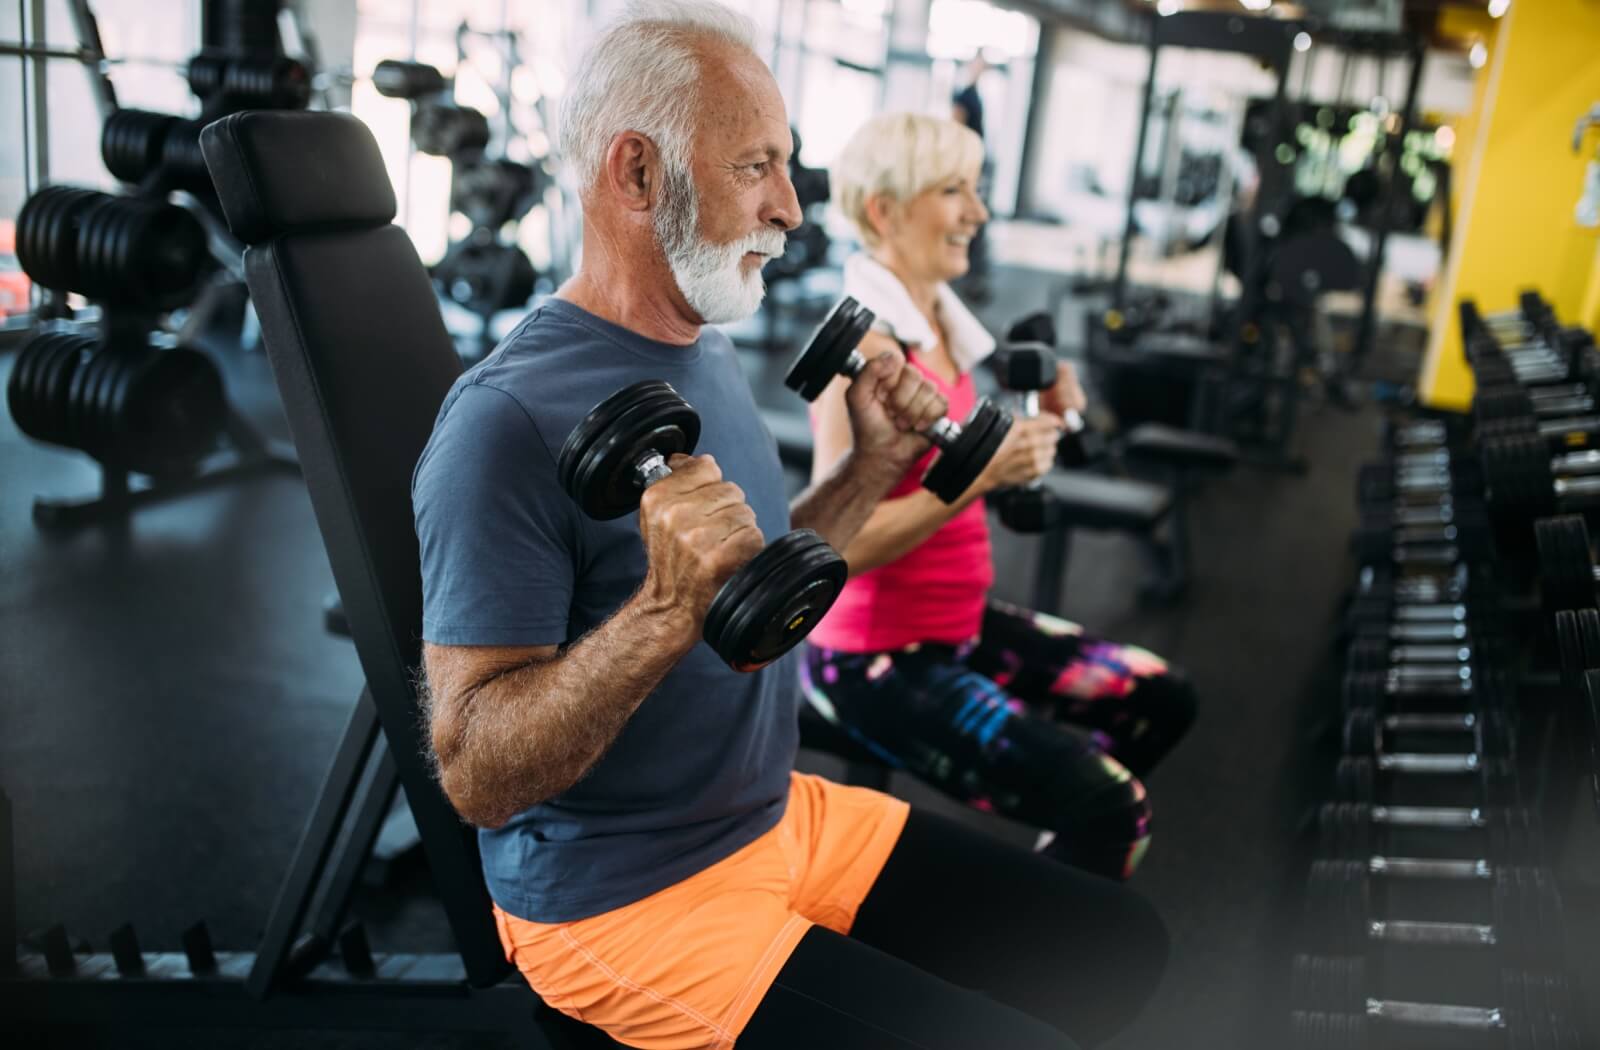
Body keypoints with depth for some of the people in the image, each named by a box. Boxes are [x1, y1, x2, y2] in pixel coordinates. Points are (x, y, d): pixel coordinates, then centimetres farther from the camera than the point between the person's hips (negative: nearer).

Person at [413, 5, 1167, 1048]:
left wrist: (875, 464, 4)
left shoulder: (712, 355, 6)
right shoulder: (509, 421, -22)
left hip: (783, 813, 8)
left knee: (1121, 944, 7)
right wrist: (665, 608, -37)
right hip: (625, 901, -8)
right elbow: (478, 777, -23)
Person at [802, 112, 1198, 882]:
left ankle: (1065, 862, 30)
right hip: (873, 656, -9)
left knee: (1160, 699, 16)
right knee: (1112, 810, -16)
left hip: (957, 621, 9)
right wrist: (981, 473, -29)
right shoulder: (866, 346, -21)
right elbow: (841, 544, -25)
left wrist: (1033, 429, -2)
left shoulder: (939, 321, 6)